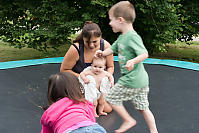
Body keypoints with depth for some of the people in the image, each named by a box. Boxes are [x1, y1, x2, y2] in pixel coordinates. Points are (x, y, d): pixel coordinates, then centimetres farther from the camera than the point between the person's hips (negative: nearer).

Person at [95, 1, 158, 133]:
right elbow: (113, 48, 28)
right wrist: (103, 53, 20)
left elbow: (145, 54, -26)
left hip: (131, 80, -9)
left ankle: (128, 120, 12)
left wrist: (133, 61, -41)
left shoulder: (132, 37, -18)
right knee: (143, 107, 14)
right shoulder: (122, 37, 12)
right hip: (140, 80, 9)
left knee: (111, 97, 4)